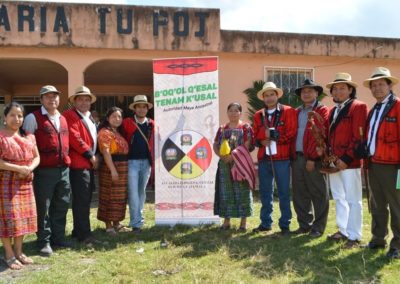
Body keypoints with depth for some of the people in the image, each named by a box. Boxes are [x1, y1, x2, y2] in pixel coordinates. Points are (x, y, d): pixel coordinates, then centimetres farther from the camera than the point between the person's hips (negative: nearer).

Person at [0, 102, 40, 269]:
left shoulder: (29, 136, 12)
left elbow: (36, 157, 12)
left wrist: (30, 168, -7)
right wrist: (18, 168, -19)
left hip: (25, 182, 6)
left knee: (24, 216, 9)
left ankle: (18, 252, 22)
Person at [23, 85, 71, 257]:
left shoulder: (63, 119, 15)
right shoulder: (33, 118, -5)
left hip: (64, 169, 6)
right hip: (44, 170, -6)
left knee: (61, 206, 12)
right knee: (43, 207, 3)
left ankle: (58, 238, 25)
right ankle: (44, 242, 15)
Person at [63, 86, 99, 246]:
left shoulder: (89, 118, 22)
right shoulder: (70, 115, -7)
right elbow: (74, 137, -17)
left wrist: (94, 156, 11)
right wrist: (90, 155, -13)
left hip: (89, 164, 9)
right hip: (79, 164, -9)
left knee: (85, 200, 13)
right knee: (82, 200, -8)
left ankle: (78, 231, 23)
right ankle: (85, 235, -4)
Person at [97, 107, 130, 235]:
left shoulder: (119, 133, 19)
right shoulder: (105, 132, -8)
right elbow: (106, 152, -18)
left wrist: (123, 169, 11)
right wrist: (113, 170, -24)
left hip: (123, 167, 9)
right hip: (111, 167, -9)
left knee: (120, 196, 14)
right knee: (110, 196, -3)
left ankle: (116, 223, 24)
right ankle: (108, 225, 5)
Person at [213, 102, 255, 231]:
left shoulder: (246, 127, 1)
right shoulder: (222, 129, 14)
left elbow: (246, 145, -9)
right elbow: (215, 145, 11)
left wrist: (232, 155, -20)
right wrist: (221, 155, -9)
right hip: (224, 164, 4)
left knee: (242, 191, -1)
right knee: (225, 192, 6)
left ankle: (243, 221, 8)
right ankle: (226, 220, 16)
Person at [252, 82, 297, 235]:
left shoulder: (288, 112, 2)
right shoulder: (258, 115, 15)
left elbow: (292, 133, -7)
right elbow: (255, 136, 14)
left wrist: (272, 134, -11)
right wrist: (261, 142, -7)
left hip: (282, 158, -4)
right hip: (263, 158, 4)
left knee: (284, 192, 2)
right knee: (265, 192, 11)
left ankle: (285, 224, 12)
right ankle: (265, 223, 21)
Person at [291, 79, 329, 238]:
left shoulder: (323, 111, -3)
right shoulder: (297, 112, 18)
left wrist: (312, 158, -16)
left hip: (314, 159, -6)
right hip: (297, 158, 6)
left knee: (318, 194, 2)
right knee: (299, 194, 11)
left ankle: (318, 227, 12)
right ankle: (304, 224, 23)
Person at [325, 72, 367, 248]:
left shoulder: (358, 107, -6)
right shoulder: (333, 111, 18)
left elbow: (359, 136, -14)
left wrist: (346, 158, -18)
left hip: (349, 161, -8)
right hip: (333, 162, 8)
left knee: (353, 200, -1)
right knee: (339, 198, 15)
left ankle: (354, 236, 8)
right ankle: (343, 231, 28)